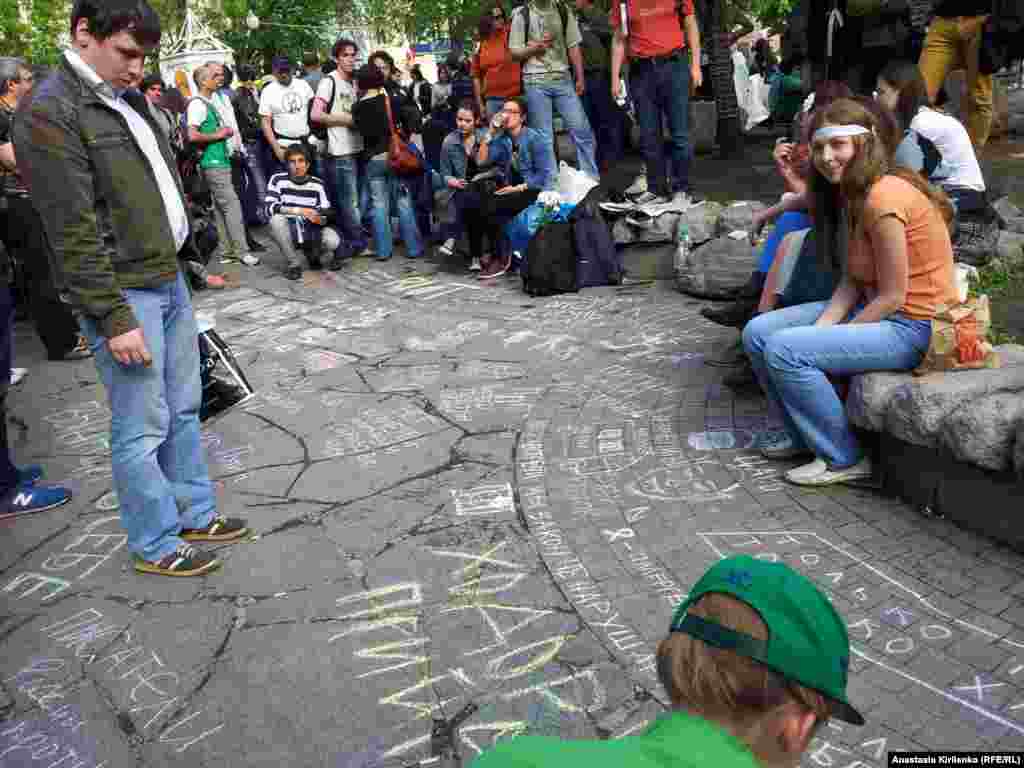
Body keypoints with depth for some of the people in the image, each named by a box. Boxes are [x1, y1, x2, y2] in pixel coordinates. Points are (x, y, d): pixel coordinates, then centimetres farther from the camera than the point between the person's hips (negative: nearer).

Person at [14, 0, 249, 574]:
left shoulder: (128, 96, 12)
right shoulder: (50, 112, -14)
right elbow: (74, 233, -18)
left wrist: (178, 260, 16)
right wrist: (112, 318, -19)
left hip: (170, 278, 9)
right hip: (125, 292, -9)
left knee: (183, 410, 16)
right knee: (143, 428, 1)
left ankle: (195, 514, 30)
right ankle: (155, 544, 16)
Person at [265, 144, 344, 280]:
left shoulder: (317, 184, -3)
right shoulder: (278, 180, -8)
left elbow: (326, 216, -4)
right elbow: (270, 208, -19)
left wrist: (319, 219, -28)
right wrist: (298, 210, -28)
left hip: (311, 231, 1)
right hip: (288, 232, -1)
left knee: (333, 241, -29)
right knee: (276, 219, -34)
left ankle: (312, 254, 11)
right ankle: (294, 264, -13)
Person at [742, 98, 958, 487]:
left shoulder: (884, 198, -22)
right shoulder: (854, 195, 8)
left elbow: (892, 297, -20)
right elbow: (851, 282, 4)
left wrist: (827, 338, -15)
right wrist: (821, 328, -11)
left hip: (914, 327, -9)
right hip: (873, 307, 10)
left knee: (784, 351, -23)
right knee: (757, 333, 1)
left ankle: (844, 458, -5)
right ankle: (805, 435, 17)